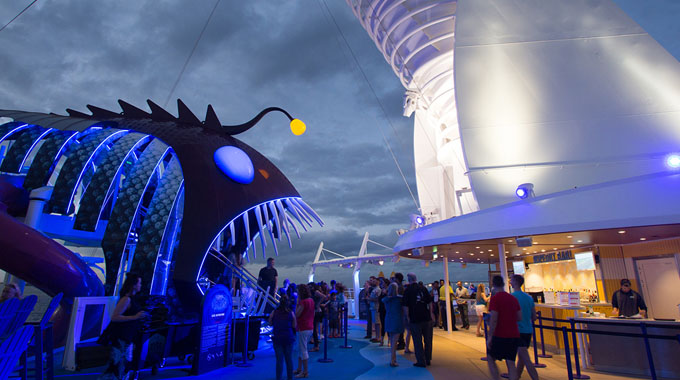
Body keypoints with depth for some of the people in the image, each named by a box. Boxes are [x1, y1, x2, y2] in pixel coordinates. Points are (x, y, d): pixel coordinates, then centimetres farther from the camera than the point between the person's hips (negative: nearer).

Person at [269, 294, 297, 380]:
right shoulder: (291, 313, -6)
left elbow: (270, 324, 6)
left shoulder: (274, 312, -6)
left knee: (279, 360, 5)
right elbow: (294, 326, 0)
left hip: (277, 338, 0)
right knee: (289, 359, 13)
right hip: (289, 338, 1)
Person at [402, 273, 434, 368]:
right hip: (426, 317, 4)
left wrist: (407, 317, -1)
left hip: (415, 319, -4)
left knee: (418, 341, 6)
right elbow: (430, 302, 4)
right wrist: (431, 314, 11)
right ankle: (427, 360, 26)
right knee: (427, 339, 16)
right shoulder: (423, 288, 2)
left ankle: (421, 362, 10)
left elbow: (405, 306, -10)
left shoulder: (407, 290, -7)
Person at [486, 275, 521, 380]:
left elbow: (493, 320, -17)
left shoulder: (495, 298, -13)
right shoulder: (513, 298, 7)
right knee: (511, 363, 10)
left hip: (500, 335, -6)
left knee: (490, 359, 10)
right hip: (514, 335, 6)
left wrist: (490, 337, -12)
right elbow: (520, 318, 10)